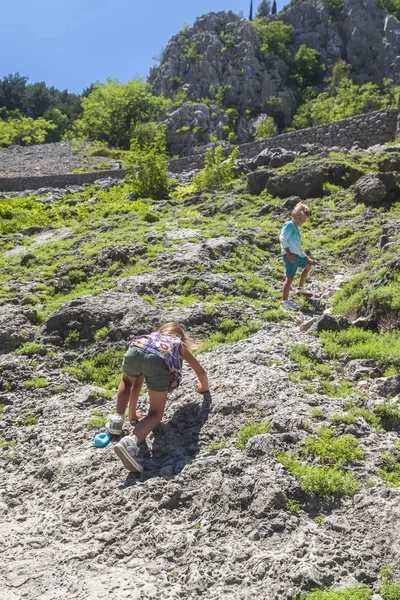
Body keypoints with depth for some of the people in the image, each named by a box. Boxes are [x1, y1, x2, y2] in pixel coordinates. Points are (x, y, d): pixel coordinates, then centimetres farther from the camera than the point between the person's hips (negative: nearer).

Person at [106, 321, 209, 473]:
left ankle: (117, 418, 21)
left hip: (136, 349, 3)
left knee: (127, 381, 38)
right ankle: (131, 440, -15)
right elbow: (201, 372, 47)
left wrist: (132, 414, 54)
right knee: (156, 412, 11)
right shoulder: (180, 345, 40)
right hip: (158, 360, -3)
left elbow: (137, 383, 47)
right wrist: (204, 388, 69)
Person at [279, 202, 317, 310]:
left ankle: (300, 288, 38)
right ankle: (284, 301, -27)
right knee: (290, 277, -18)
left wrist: (307, 259, 29)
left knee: (308, 265, 31)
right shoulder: (290, 225, -2)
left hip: (297, 255, 10)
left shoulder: (296, 229, 28)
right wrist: (288, 253, -25)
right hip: (290, 255, -10)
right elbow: (282, 238, -18)